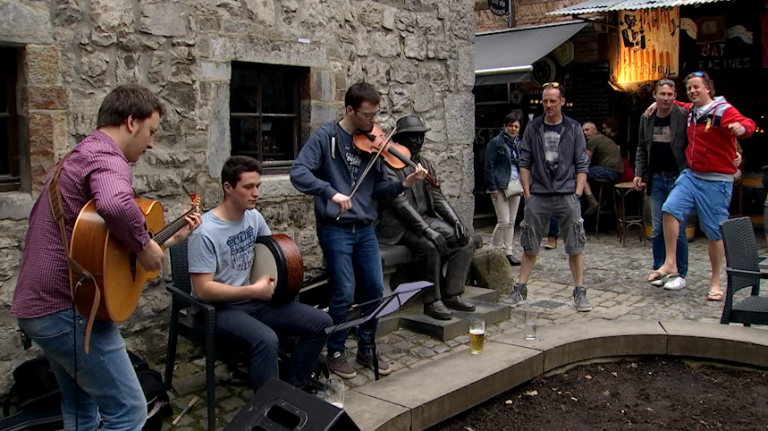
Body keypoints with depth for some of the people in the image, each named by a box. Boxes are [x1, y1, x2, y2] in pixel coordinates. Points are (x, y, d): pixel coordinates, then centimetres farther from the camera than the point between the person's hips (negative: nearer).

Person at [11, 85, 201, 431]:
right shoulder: (107, 158, -16)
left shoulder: (78, 156, 18)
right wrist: (145, 245, -23)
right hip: (67, 308, -11)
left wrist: (170, 238, 20)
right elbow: (117, 205, -42)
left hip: (38, 303, 11)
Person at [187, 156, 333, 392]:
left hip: (254, 301, 8)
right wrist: (255, 290, -21)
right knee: (265, 339, -37)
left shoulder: (254, 216, 3)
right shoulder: (205, 232, -19)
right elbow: (203, 289, -21)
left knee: (321, 323, -5)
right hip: (218, 310, -7)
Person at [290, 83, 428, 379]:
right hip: (334, 229, -5)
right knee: (344, 293, -6)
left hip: (364, 229, 5)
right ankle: (335, 352, 16)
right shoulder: (325, 136, -7)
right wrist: (331, 193, -30)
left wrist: (405, 184, -10)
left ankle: (366, 349, 26)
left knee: (374, 289, 8)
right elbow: (298, 173, -19)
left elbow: (379, 190, 8)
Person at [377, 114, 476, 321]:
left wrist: (456, 220, -6)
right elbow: (400, 203, -20)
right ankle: (431, 301, -18)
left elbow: (438, 197, 11)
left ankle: (451, 294, -3)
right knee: (430, 245, -33)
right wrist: (428, 230, -28)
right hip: (399, 226, -8)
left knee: (466, 240, -9)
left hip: (426, 219, 8)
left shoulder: (426, 164, 15)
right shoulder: (390, 164, -10)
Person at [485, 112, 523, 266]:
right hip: (500, 187, -6)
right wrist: (493, 188, -14)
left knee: (511, 222, 9)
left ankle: (508, 252, 16)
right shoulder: (496, 143, -5)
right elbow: (489, 166, -8)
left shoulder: (520, 144, 13)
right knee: (504, 221, -8)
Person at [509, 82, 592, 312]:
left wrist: (578, 193, -4)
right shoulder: (533, 128, 7)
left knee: (575, 246, 1)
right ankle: (520, 288, 17)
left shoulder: (574, 129, 5)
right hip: (538, 195, 1)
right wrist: (527, 192, 0)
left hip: (566, 195, -1)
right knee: (530, 246, 7)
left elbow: (582, 164, 5)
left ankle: (580, 292, 11)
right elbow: (525, 162, 7)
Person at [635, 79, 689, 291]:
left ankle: (680, 275, 9)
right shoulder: (647, 119, 8)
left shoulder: (683, 117, -8)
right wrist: (639, 173, 9)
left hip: (678, 178, -5)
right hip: (657, 179, 5)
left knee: (677, 228, -1)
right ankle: (659, 269, 20)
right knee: (657, 229, 9)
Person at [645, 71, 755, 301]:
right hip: (691, 175, 6)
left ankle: (715, 282, 15)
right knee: (670, 209, -15)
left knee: (715, 232, 1)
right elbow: (676, 105, 33)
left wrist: (742, 127, -51)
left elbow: (747, 124, -28)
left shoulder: (723, 111, -12)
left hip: (716, 181, -6)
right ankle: (670, 264, -5)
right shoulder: (690, 110, 10)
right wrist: (659, 103, 16)